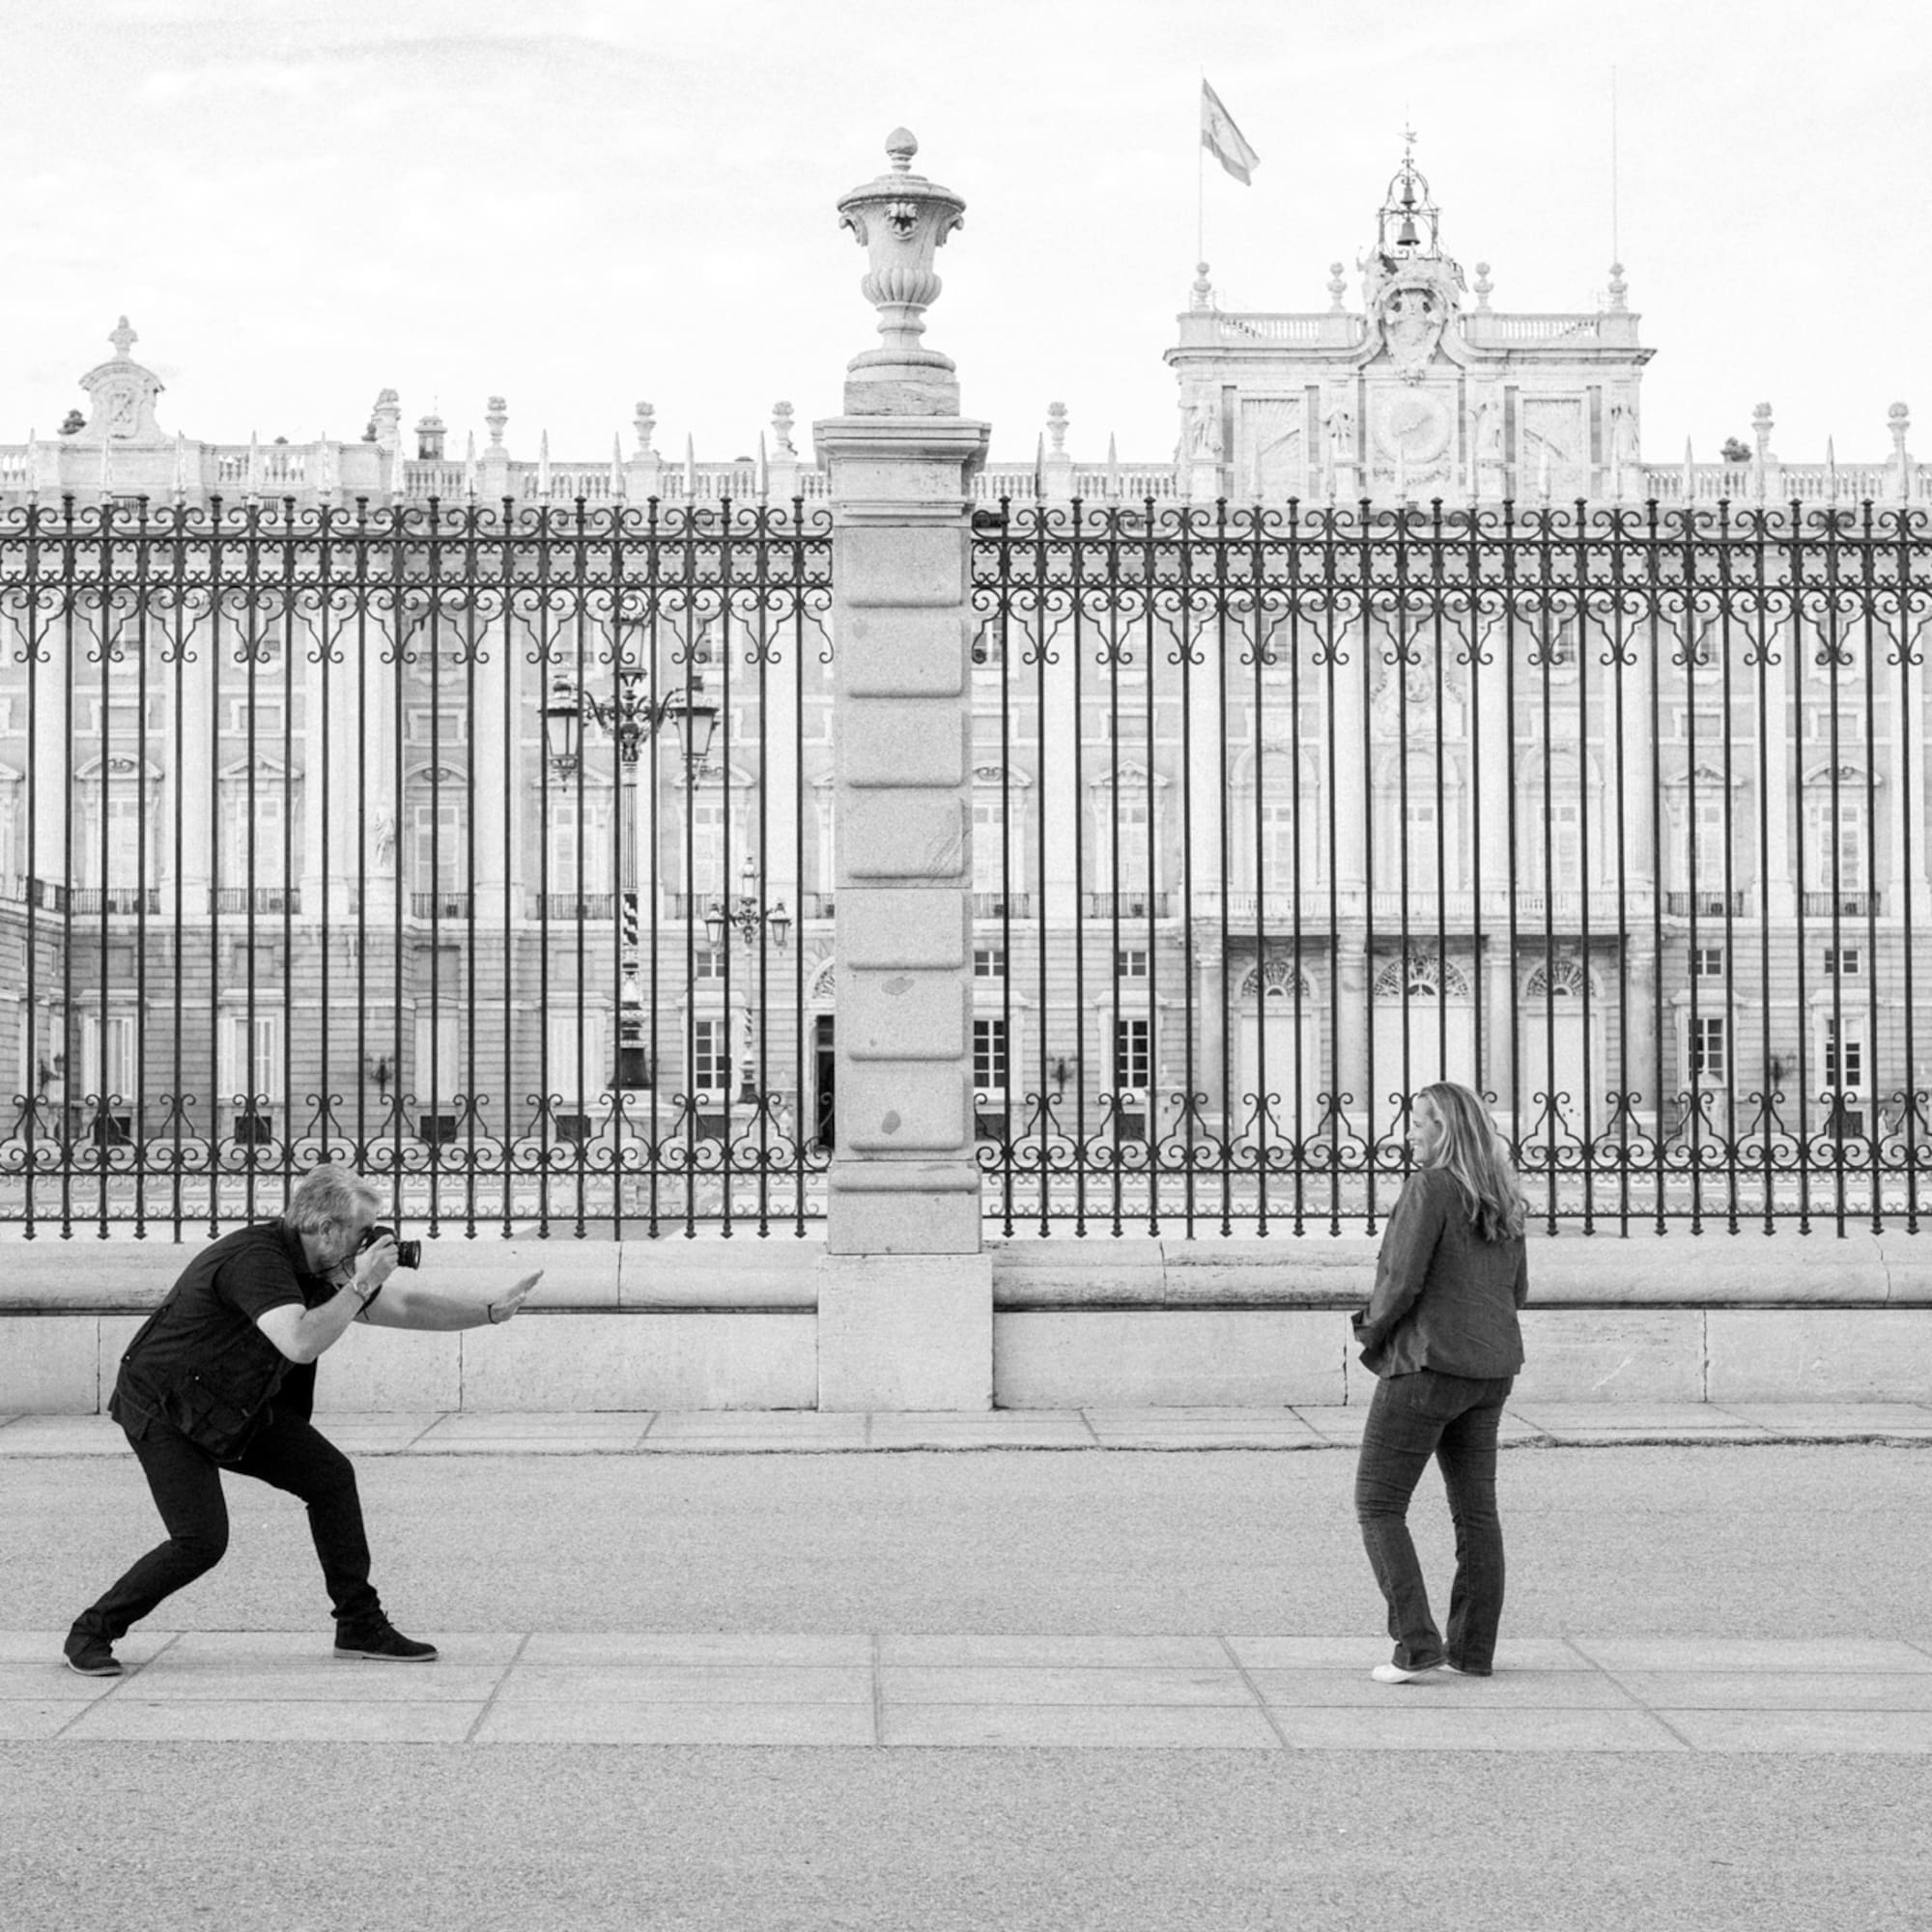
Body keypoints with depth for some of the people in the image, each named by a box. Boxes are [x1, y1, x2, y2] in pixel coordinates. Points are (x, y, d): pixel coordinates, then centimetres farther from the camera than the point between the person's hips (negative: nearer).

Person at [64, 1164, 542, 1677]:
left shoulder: (320, 1270, 0)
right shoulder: (256, 1259, -28)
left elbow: (405, 1306, 10)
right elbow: (301, 1342, -42)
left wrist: (492, 1309, 6)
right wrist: (361, 1284, -34)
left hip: (235, 1407, 9)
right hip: (161, 1408, -9)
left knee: (331, 1475, -1)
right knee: (201, 1540, -18)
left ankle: (360, 1625, 8)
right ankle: (91, 1632, 2)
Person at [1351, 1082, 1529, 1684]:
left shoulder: (1430, 1188, -15)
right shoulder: (1502, 1198, 9)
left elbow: (1401, 1283, -19)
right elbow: (1516, 1290, 16)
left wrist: (1372, 1330, 0)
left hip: (1428, 1363, -8)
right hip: (1491, 1365, 8)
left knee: (1377, 1505, 0)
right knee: (1476, 1510, 12)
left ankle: (1416, 1644, -8)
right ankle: (1474, 1649, 15)